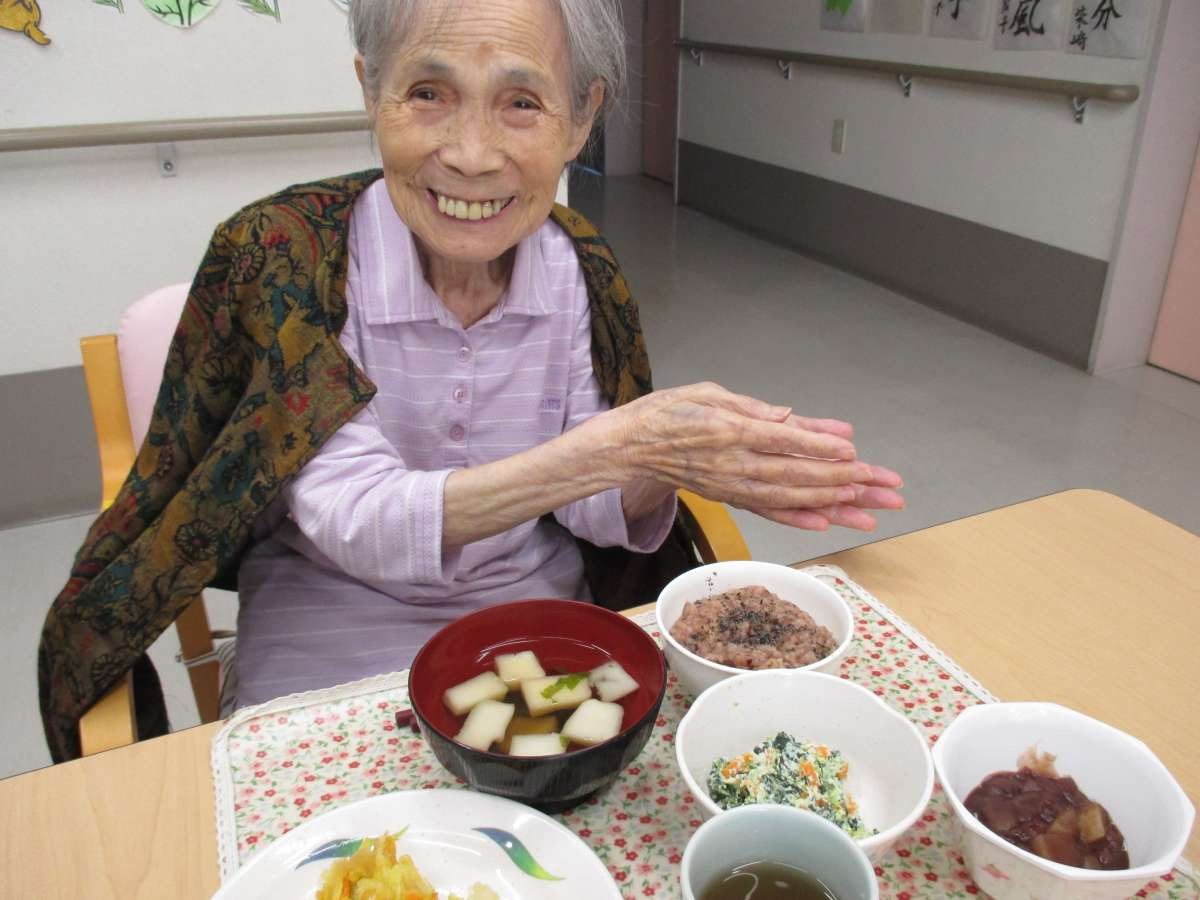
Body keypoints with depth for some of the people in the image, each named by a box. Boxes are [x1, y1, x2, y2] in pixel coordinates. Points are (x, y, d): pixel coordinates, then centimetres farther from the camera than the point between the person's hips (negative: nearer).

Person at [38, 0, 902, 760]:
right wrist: (619, 443, -34)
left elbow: (589, 506, 0)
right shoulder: (277, 252, -17)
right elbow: (350, 522, -25)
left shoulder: (581, 266, -7)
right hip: (335, 651, -3)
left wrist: (669, 466, -23)